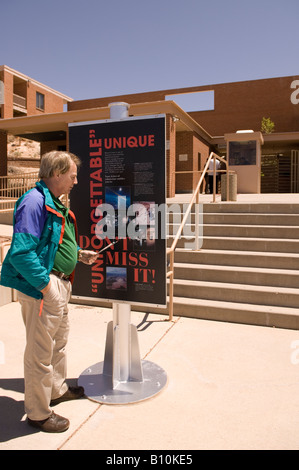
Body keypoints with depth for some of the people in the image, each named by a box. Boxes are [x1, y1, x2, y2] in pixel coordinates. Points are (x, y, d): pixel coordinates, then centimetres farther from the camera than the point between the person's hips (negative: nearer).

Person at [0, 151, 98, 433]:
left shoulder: (55, 203, 13)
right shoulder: (34, 201, -20)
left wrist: (79, 254, 13)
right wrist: (45, 285, -23)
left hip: (59, 285, 11)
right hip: (42, 288, -11)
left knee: (59, 342, 25)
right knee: (40, 352, 5)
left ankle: (57, 389, 45)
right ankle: (38, 413, 23)